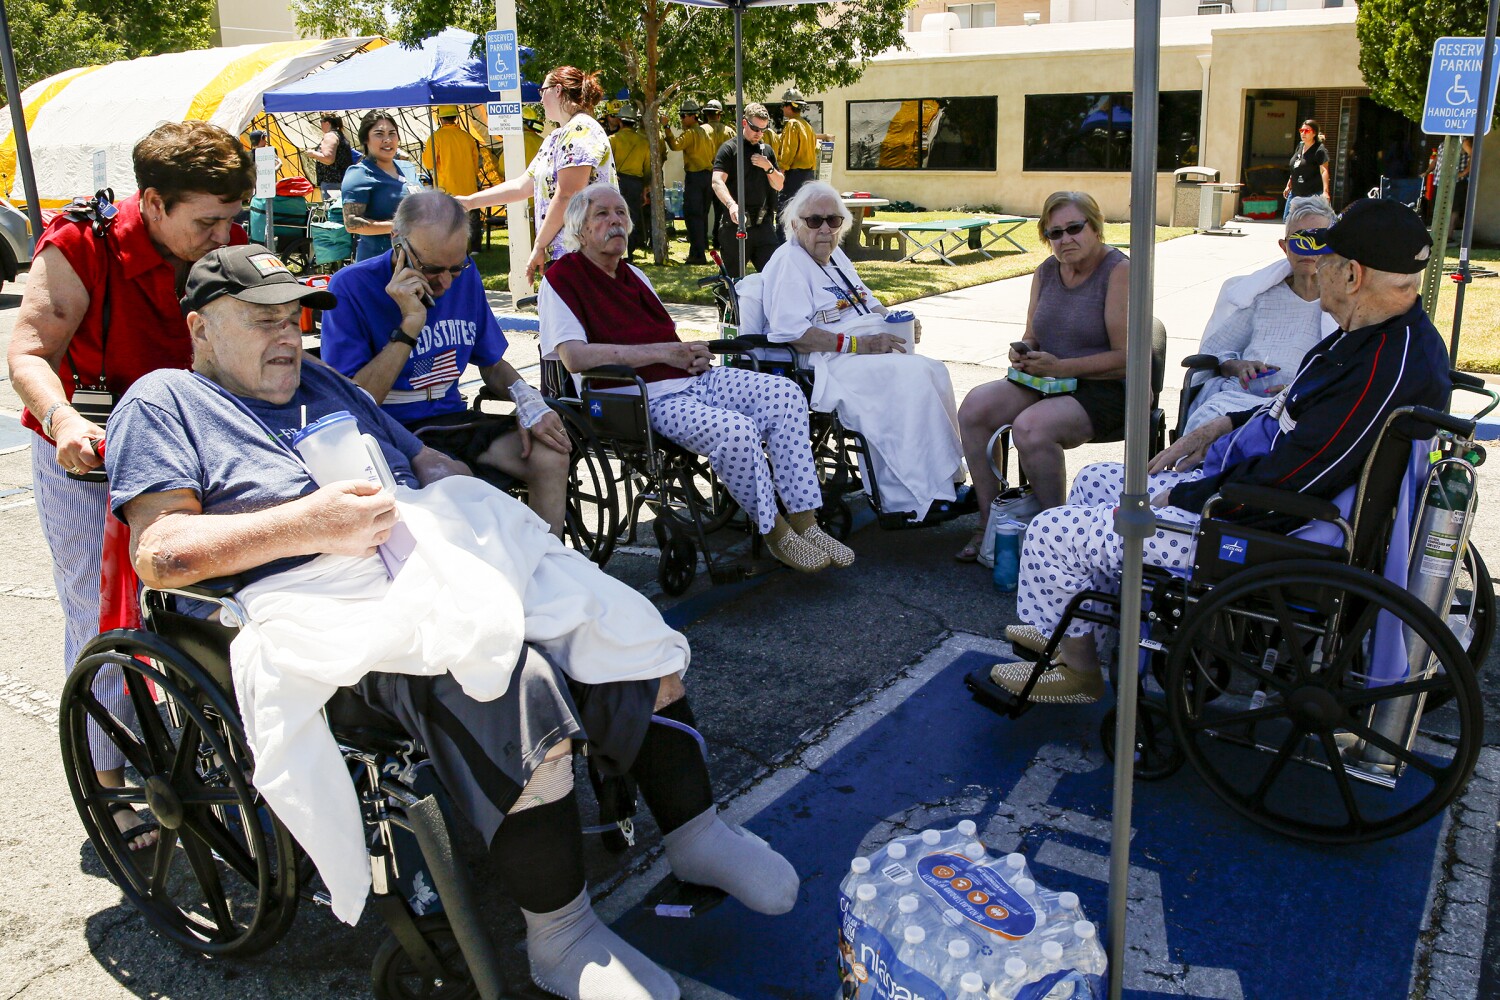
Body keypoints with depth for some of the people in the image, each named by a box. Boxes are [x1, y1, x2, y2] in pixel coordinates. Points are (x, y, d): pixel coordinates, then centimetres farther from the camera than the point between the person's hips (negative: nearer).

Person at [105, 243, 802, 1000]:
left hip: (455, 555, 8)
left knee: (633, 639, -6)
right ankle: (561, 939, -13)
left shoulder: (326, 384, 30)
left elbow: (424, 461, 31)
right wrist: (309, 523, -14)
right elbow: (159, 554, -4)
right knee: (517, 696, -32)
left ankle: (697, 835, 12)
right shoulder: (165, 402, 10)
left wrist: (474, 506, 7)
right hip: (341, 598, -7)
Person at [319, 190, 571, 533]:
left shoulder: (465, 275, 7)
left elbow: (492, 364, 17)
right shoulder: (351, 287, -11)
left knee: (551, 456, -18)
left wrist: (528, 403, -5)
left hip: (450, 420, 5)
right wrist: (410, 326, -22)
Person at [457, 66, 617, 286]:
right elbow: (522, 186, 27)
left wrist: (540, 245, -12)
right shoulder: (556, 138, 22)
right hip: (560, 255, 9)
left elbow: (566, 196, -17)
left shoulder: (580, 130, -9)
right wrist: (470, 201, 28)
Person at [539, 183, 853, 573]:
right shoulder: (562, 279, -2)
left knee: (784, 394, -13)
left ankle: (805, 523, -12)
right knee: (735, 430, -32)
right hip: (647, 399, -8)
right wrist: (663, 353, -16)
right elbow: (575, 357, -18)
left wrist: (696, 355, 1)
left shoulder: (633, 274, 24)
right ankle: (773, 531, -10)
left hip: (693, 380, 8)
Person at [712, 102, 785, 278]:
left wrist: (769, 167, -4)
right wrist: (731, 205, -35)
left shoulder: (766, 150, 17)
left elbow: (779, 185, 17)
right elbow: (717, 182, -15)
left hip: (763, 224, 4)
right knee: (734, 278, 5)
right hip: (736, 224, -4)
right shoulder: (729, 149, -1)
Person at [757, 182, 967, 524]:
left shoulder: (835, 256, 22)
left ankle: (949, 480, -12)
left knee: (934, 370, -14)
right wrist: (858, 344, -21)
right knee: (911, 377, -27)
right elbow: (791, 332, -20)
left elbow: (869, 303, 33)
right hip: (828, 365, -9)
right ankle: (916, 499, -24)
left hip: (870, 352, 9)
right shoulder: (788, 262, -7)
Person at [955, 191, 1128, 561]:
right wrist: (1022, 353, -5)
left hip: (1106, 391, -7)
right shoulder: (1047, 271, 10)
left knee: (1030, 427, -34)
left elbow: (1127, 357, -17)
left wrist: (1060, 367, -22)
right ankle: (988, 523, -10)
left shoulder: (1119, 272, -11)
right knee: (974, 408, -18)